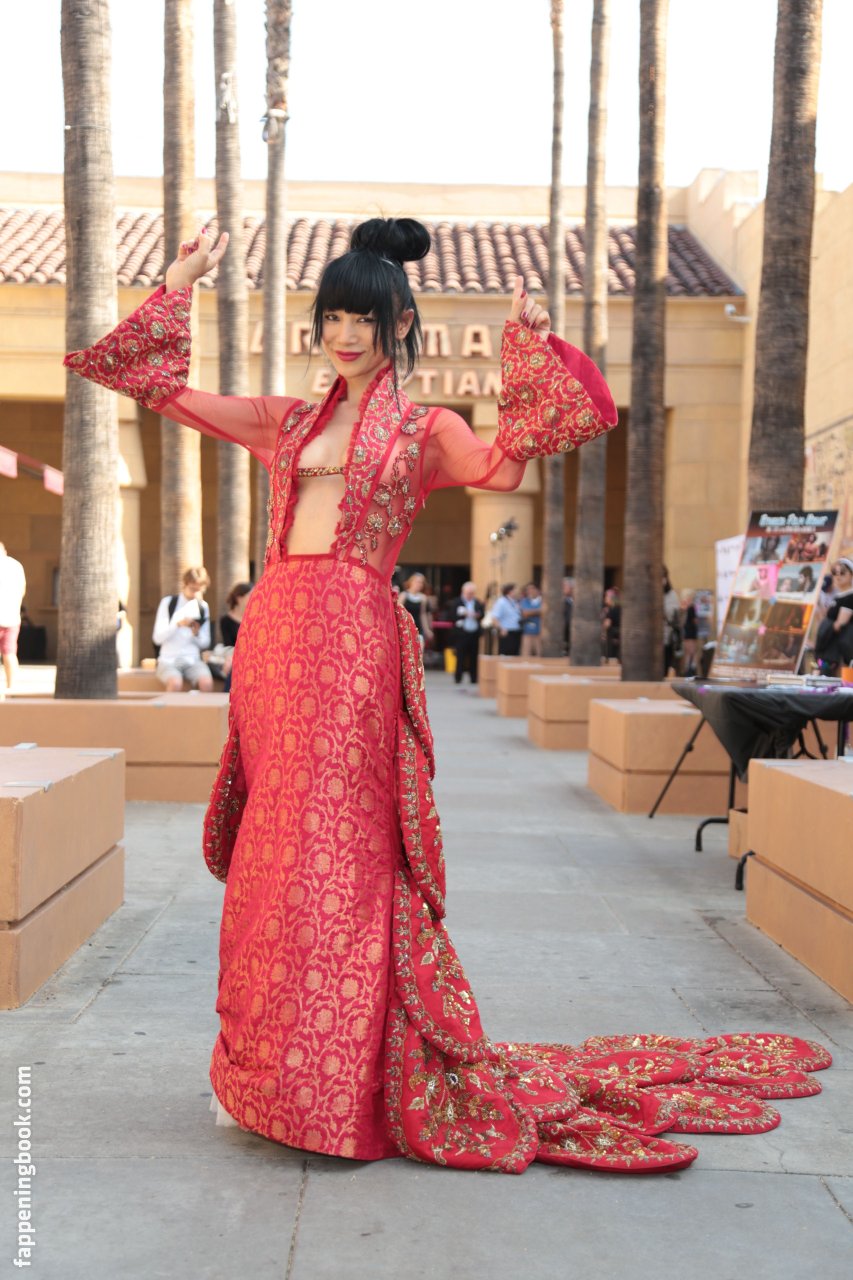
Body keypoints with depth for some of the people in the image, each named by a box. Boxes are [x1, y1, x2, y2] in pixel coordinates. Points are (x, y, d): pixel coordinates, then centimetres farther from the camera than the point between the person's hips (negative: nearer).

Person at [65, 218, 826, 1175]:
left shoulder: (424, 431, 7)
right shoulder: (287, 422, 20)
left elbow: (505, 466, -13)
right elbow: (168, 391, 24)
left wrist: (528, 341, -8)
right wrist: (182, 284, 26)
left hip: (353, 640, -4)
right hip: (271, 631, 5)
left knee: (338, 854, -5)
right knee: (270, 858, 7)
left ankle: (334, 1084, 6)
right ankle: (267, 1070, 20)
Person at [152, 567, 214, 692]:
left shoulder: (203, 607, 13)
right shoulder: (168, 602, 3)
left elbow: (205, 643, 13)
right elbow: (157, 638, -3)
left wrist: (196, 633, -8)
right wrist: (178, 624, -17)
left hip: (193, 660, 2)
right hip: (168, 660, -2)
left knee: (206, 683, -30)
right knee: (175, 683, -35)